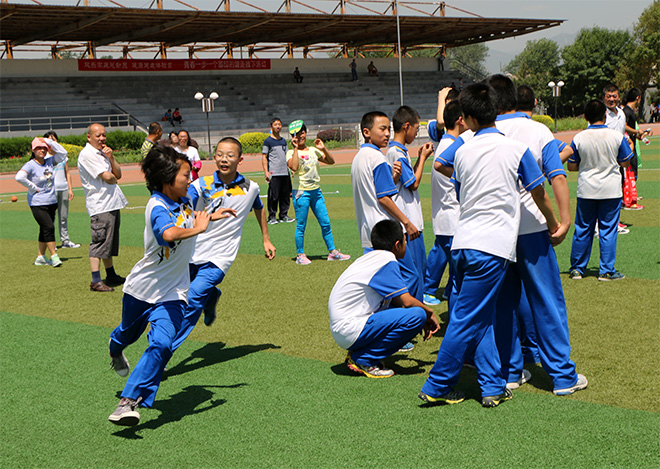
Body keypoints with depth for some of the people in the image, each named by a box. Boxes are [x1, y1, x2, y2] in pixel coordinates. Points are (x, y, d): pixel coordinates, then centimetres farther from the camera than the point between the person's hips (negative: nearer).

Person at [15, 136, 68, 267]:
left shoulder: (49, 161, 6)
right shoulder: (30, 165, -12)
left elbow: (63, 152, 7)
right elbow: (19, 177, -27)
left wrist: (48, 141, 0)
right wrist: (34, 188, -19)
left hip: (52, 201, 7)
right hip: (37, 203, -7)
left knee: (45, 230, 11)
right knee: (48, 227, -15)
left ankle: (41, 257, 19)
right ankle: (54, 256, -10)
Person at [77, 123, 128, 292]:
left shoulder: (103, 152, 18)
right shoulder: (87, 154, -11)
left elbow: (118, 175, 12)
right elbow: (107, 177, -17)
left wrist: (111, 158, 0)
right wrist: (113, 179, 5)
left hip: (113, 204, 9)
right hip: (100, 205, -9)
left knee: (110, 241, 16)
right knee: (99, 241, -11)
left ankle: (111, 276, 25)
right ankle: (96, 281, -11)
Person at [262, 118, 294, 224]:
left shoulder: (283, 141, 16)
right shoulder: (268, 141, -2)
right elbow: (264, 157, -4)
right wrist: (266, 172, -12)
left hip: (285, 173, 6)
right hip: (274, 173, -6)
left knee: (286, 195, 7)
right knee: (273, 196, -6)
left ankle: (284, 215, 16)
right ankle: (272, 217, 1)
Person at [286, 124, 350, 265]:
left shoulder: (313, 150, 12)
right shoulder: (291, 153, -3)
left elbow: (331, 161, 13)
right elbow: (294, 167, -24)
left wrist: (323, 148, -1)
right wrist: (296, 148, -18)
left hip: (316, 191, 5)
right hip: (301, 192, -5)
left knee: (325, 223, 7)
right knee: (301, 226, -1)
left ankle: (332, 252, 16)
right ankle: (300, 255, 9)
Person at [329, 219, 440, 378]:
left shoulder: (372, 258, 14)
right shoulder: (387, 260, -13)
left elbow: (398, 300, 22)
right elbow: (407, 301, -14)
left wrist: (425, 317, 17)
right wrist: (429, 312, 5)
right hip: (351, 332, -10)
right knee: (417, 314, -16)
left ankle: (358, 354, 11)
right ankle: (363, 359, -7)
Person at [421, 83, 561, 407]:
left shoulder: (461, 152, 7)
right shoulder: (516, 149, -4)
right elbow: (539, 195, 4)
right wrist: (553, 225, 20)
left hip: (462, 241, 5)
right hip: (492, 245, -5)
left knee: (480, 318, 12)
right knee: (467, 319, 0)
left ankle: (493, 387, 13)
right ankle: (437, 387, 4)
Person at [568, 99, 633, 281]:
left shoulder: (579, 138, -8)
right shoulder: (617, 136, -9)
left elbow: (571, 166, -1)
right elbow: (625, 162, 1)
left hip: (586, 191, 1)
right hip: (611, 191, -1)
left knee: (582, 230, 11)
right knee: (608, 230, 6)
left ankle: (577, 268, 18)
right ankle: (606, 271, 7)